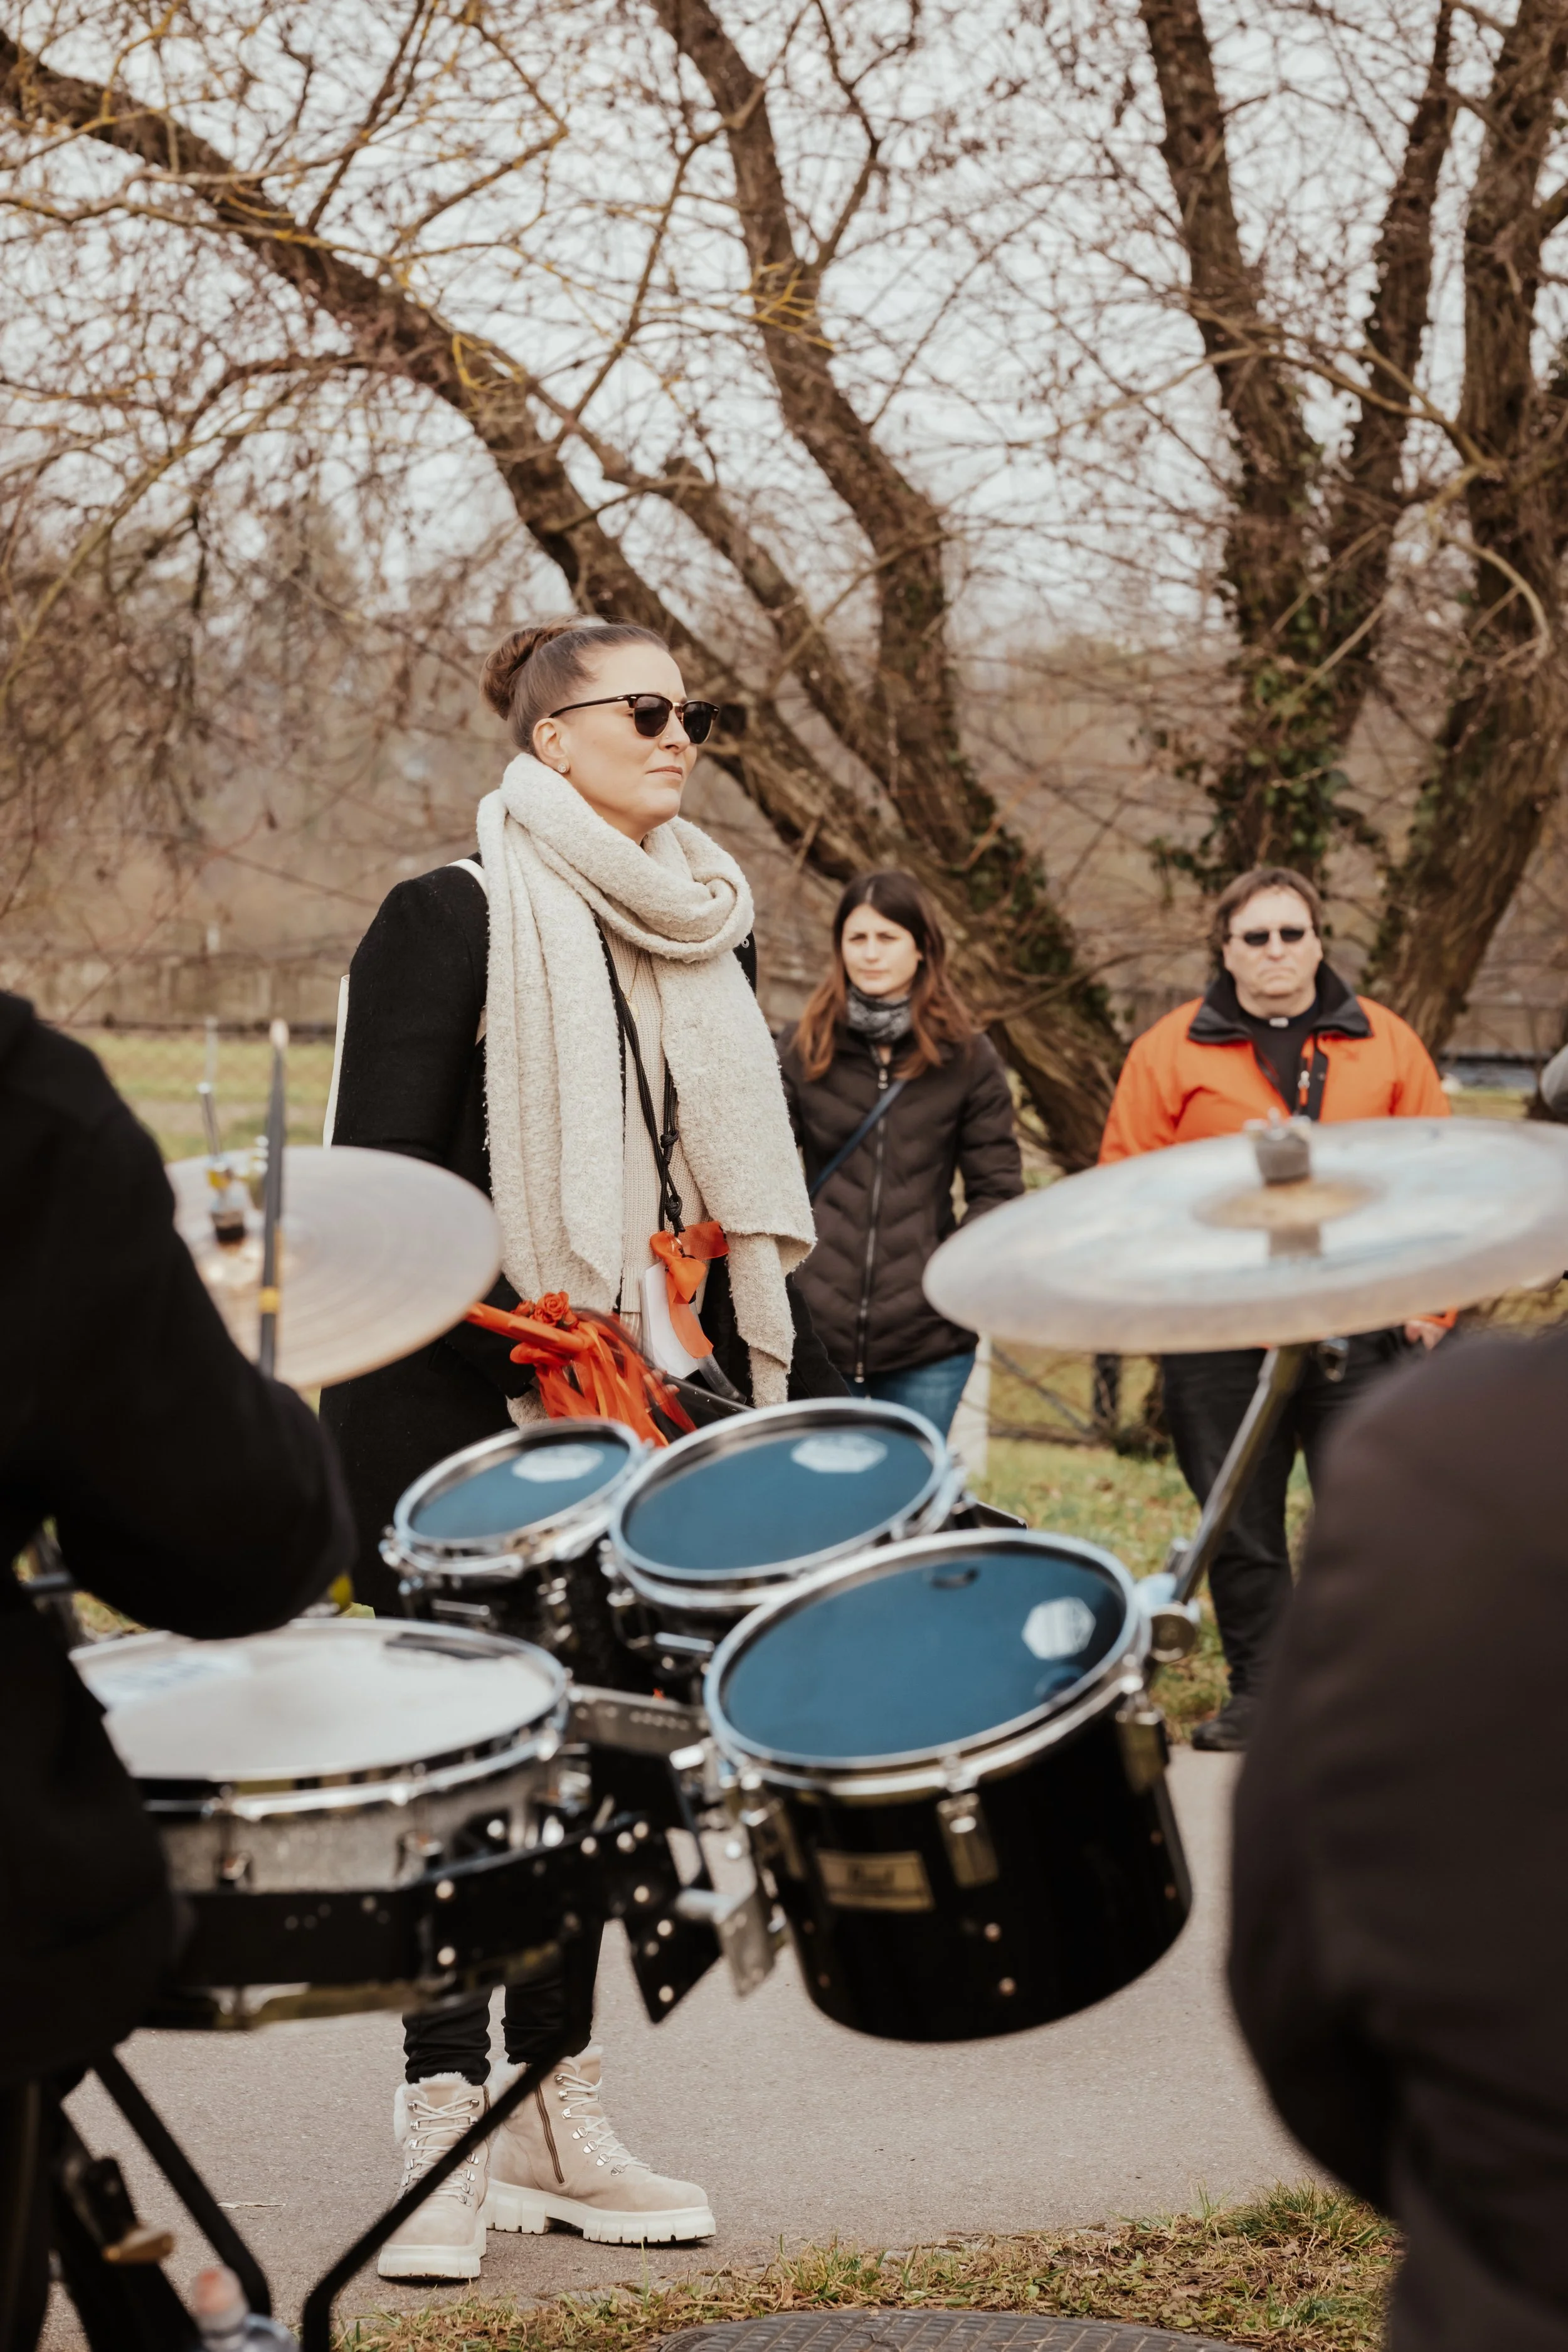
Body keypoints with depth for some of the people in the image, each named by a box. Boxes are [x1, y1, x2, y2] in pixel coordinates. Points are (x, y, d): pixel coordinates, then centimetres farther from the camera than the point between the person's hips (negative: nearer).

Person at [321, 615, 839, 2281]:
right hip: (451, 1411, -6)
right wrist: (514, 1368, -22)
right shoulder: (455, 915, -7)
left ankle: (558, 2121, 20)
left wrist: (801, 1391, 10)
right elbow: (376, 1182, -12)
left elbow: (736, 1189, 17)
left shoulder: (704, 934, 13)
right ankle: (445, 2130, 8)